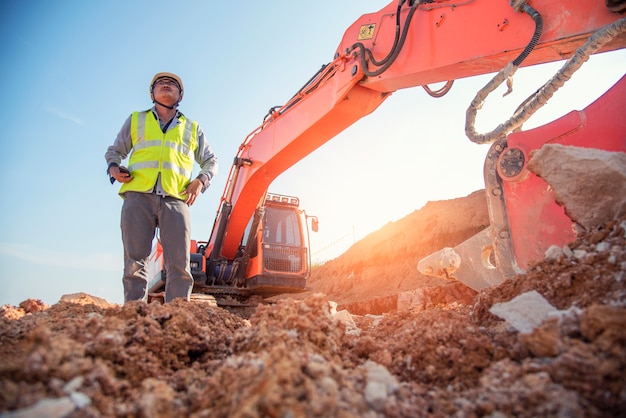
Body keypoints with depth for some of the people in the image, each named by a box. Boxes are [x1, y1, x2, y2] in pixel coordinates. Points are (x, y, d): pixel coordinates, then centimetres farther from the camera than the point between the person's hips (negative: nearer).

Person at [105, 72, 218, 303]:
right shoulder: (136, 120, 25)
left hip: (175, 200, 0)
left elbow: (211, 161, 27)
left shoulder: (192, 128, 25)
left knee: (179, 266, -10)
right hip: (138, 197, 0)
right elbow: (114, 151, 28)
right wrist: (113, 168, 4)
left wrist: (201, 181, 5)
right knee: (135, 264, -7)